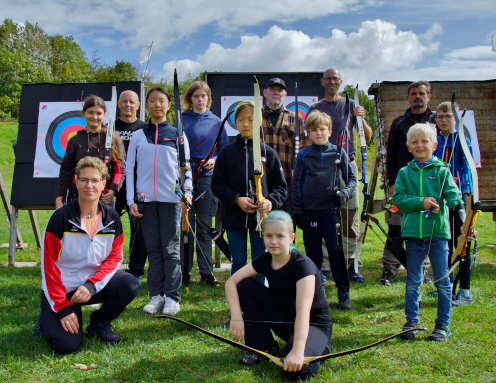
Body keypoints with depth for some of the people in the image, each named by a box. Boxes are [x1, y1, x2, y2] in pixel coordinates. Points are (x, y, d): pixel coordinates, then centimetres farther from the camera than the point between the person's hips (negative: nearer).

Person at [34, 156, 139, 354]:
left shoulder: (112, 219, -3)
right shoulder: (61, 217, -15)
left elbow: (115, 257, -3)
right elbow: (49, 264, -13)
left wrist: (92, 285, -21)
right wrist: (62, 307, -17)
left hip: (95, 285, 4)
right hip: (62, 289, -3)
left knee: (129, 284, -25)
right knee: (67, 344, -21)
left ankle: (99, 323, 3)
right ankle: (48, 319, 15)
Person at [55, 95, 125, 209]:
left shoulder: (114, 139, 5)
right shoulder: (75, 141, 9)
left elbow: (120, 169, 3)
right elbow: (65, 173, 10)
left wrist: (113, 190, -12)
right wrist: (59, 198, 2)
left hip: (105, 199, -1)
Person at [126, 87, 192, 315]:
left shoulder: (177, 135, 8)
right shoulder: (138, 136, 12)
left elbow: (186, 167, 7)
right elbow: (130, 169, 10)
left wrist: (187, 191, -10)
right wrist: (131, 200, 1)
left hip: (171, 199, -2)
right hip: (146, 199, 2)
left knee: (171, 249, 0)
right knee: (153, 249, 5)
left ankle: (172, 297, 6)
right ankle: (156, 295, 13)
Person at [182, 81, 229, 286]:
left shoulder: (216, 122, 7)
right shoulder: (181, 120, 4)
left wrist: (215, 161, -9)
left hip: (207, 177, 1)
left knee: (205, 227, 5)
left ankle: (206, 271, 13)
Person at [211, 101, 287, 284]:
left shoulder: (268, 152, 1)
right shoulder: (227, 152, 3)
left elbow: (280, 186, 3)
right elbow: (217, 185, 1)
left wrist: (271, 201, -17)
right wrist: (236, 199, -14)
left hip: (261, 217, 0)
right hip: (234, 217, 0)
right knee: (238, 262, 9)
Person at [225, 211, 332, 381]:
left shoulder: (302, 265, -25)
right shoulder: (264, 260, -6)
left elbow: (303, 310, -36)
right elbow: (231, 281, -10)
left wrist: (297, 350, -47)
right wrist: (236, 316, -26)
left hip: (313, 324, -6)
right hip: (284, 320, 6)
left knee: (298, 369, -35)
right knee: (245, 285, -11)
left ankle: (319, 346, 1)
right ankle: (263, 346, 0)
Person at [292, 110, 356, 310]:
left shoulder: (338, 153, 5)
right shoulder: (304, 155, 6)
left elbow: (351, 178, 11)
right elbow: (296, 183, 9)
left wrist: (345, 194, -9)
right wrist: (297, 211, 2)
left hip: (331, 211, -1)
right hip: (309, 211, 1)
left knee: (336, 252, -4)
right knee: (313, 253, 8)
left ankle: (343, 293, 9)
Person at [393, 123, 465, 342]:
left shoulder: (442, 171, 2)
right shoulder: (404, 173, 7)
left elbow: (454, 197, -7)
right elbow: (398, 199, -3)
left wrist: (463, 222, -20)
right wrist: (421, 202, -15)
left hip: (438, 232, -1)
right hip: (413, 233, 1)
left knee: (442, 282, 6)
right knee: (413, 281, 10)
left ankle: (443, 325, 18)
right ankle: (411, 322, 22)